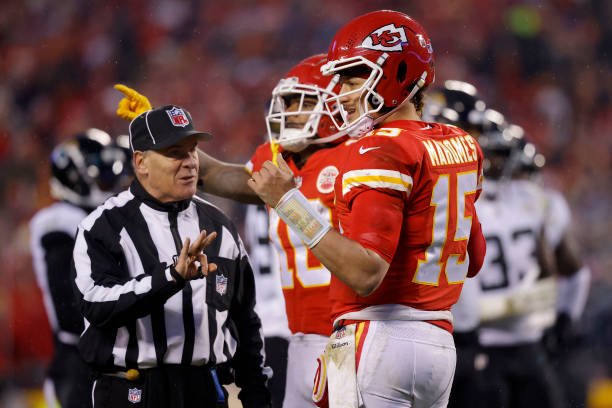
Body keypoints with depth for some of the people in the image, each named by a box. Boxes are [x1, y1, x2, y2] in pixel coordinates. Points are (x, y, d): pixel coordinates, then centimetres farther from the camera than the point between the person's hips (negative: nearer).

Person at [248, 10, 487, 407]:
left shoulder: (381, 152, -14)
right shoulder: (461, 146, 12)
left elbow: (366, 273, -24)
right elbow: (473, 260, 21)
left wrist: (289, 201, -22)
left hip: (379, 339, -9)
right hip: (439, 342, 9)